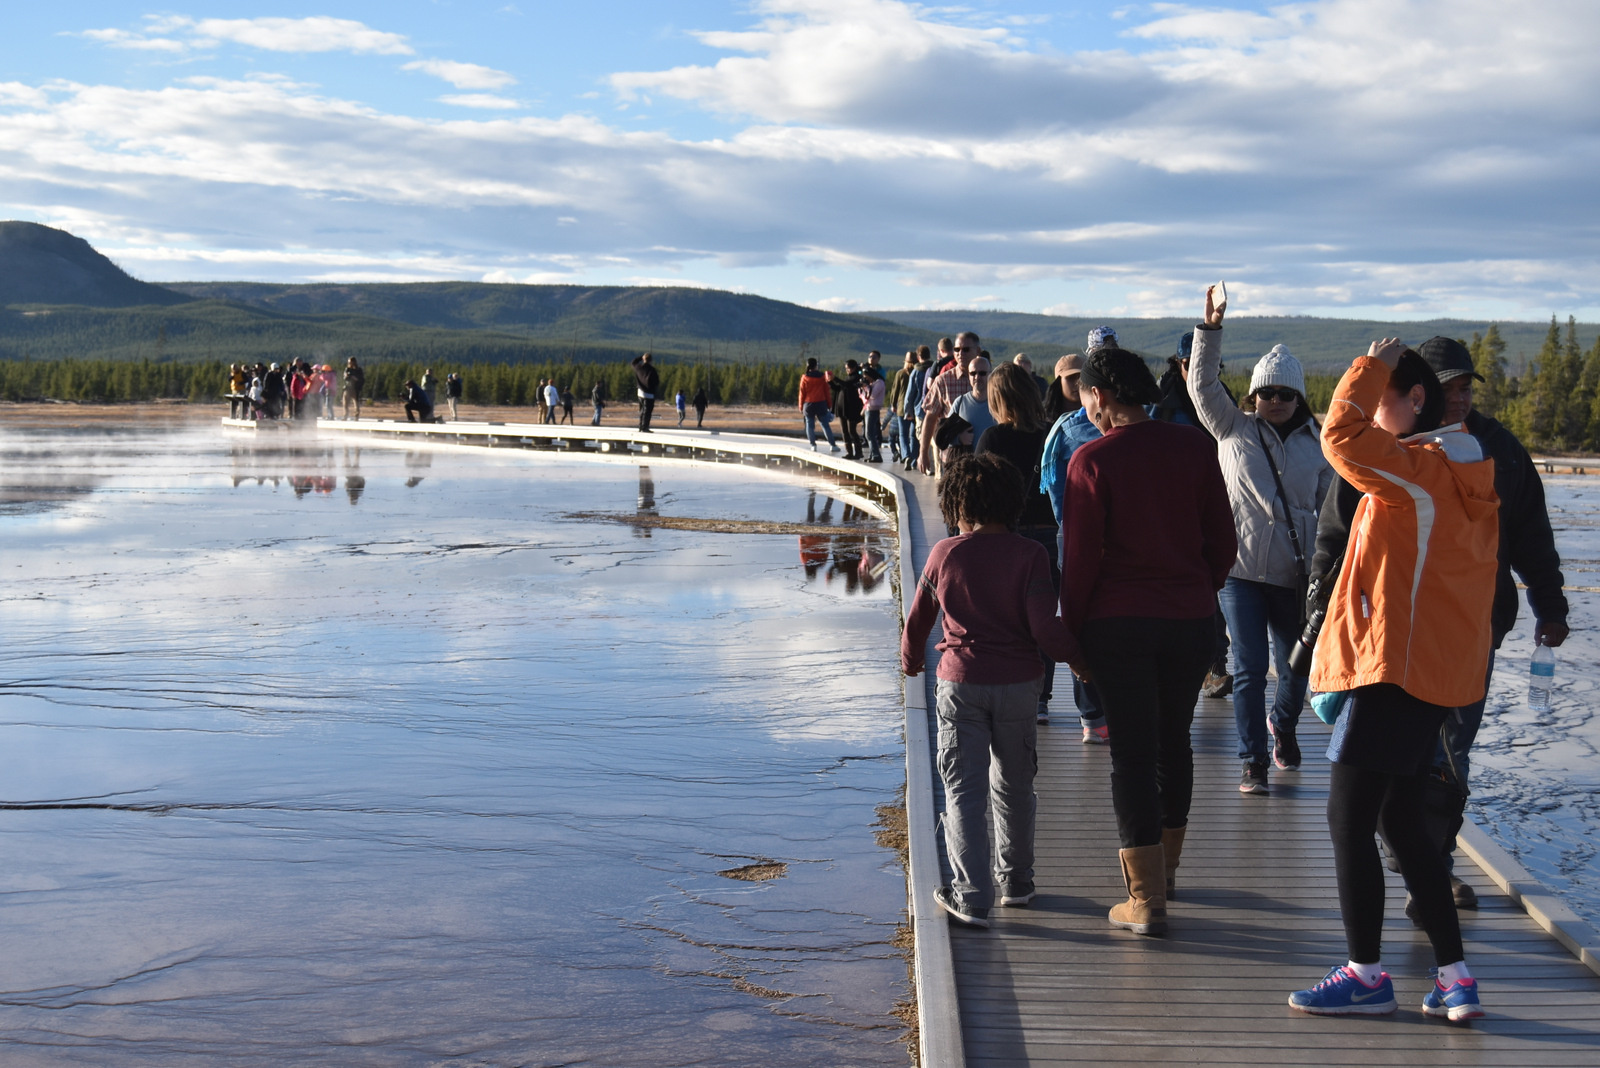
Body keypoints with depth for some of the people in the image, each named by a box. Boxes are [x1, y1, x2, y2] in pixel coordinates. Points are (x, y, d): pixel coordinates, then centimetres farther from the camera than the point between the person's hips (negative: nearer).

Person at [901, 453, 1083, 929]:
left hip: (960, 684, -1)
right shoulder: (1029, 555, -8)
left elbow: (917, 619, 8)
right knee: (1014, 786, 17)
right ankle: (1016, 881, 30)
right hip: (1018, 684, 1)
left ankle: (971, 895, -3)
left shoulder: (944, 554, -3)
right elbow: (1044, 627, -15)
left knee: (965, 791, 3)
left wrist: (911, 660, 28)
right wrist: (1076, 657, 5)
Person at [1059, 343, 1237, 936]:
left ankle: (1146, 897, 3)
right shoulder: (1194, 448, 1)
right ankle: (1164, 869, 34)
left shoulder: (1093, 459, -11)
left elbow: (1080, 558, -11)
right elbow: (1223, 542, 4)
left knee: (1132, 753, 2)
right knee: (1174, 742, 19)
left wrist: (1072, 631, -1)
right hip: (1190, 619, 4)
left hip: (1118, 622, -4)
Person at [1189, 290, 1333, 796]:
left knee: (1296, 667, 11)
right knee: (1249, 668, -4)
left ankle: (1282, 724, 42)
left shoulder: (1317, 443, 8)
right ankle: (1253, 762, 5)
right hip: (1241, 568, -2)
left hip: (1295, 574, 2)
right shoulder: (1234, 429, 6)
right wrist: (1210, 329, -14)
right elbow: (1202, 384, -4)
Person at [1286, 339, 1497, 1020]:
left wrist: (1372, 366, -12)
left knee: (1349, 820, -3)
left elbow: (1342, 438, -27)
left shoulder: (1418, 469, -14)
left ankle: (1367, 975, 3)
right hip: (1435, 670, 10)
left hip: (1394, 667, -10)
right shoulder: (1461, 474, 15)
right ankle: (1454, 978, 14)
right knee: (1401, 821, 14)